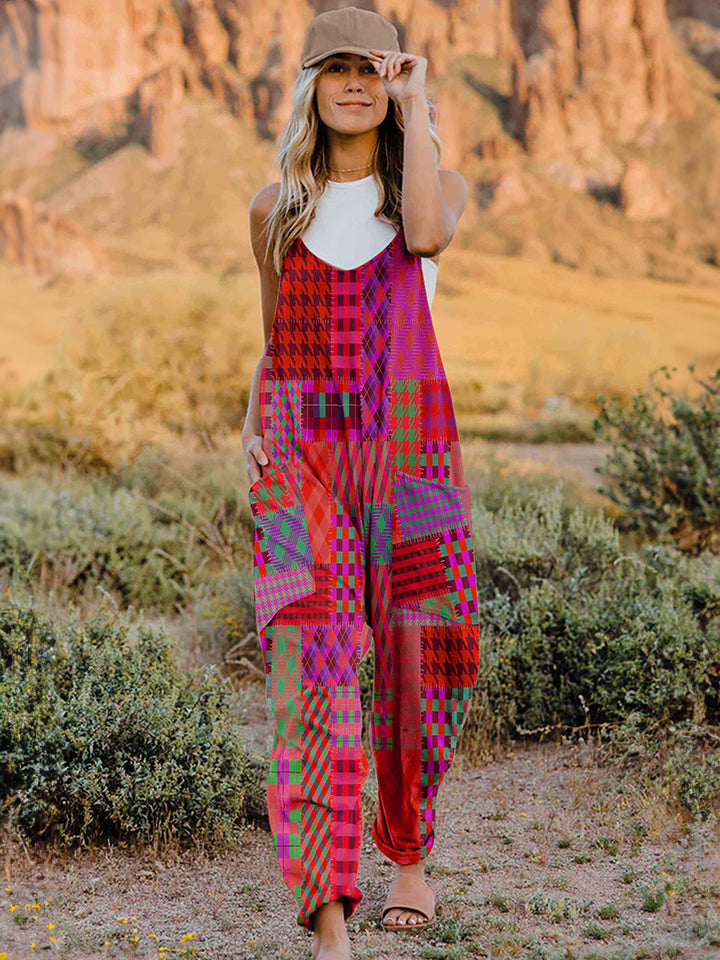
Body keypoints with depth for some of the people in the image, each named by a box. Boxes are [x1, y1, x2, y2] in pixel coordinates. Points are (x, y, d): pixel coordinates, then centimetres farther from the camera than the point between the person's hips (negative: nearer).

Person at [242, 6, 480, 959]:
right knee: (313, 663, -12)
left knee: (412, 657, 6)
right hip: (301, 452, 0)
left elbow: (426, 233, -18)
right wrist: (252, 426, 6)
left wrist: (416, 102, -9)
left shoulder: (438, 183, 7)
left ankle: (411, 857, 30)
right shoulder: (275, 209, 13)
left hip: (407, 445, 0)